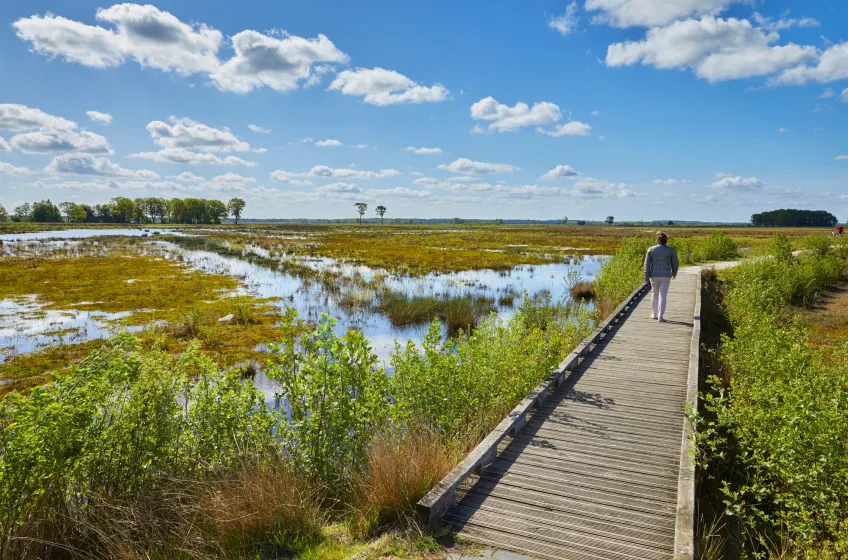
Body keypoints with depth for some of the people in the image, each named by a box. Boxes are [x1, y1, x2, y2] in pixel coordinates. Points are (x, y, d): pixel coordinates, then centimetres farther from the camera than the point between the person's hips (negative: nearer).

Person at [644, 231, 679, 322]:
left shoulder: (651, 250, -4)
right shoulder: (671, 250, -5)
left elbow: (647, 264, -6)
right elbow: (675, 263, 4)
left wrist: (646, 277, -1)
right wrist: (674, 273, 22)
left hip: (654, 275, 1)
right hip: (666, 276, -1)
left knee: (654, 293, 20)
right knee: (662, 296, 0)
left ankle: (654, 314, 27)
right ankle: (660, 317, -5)